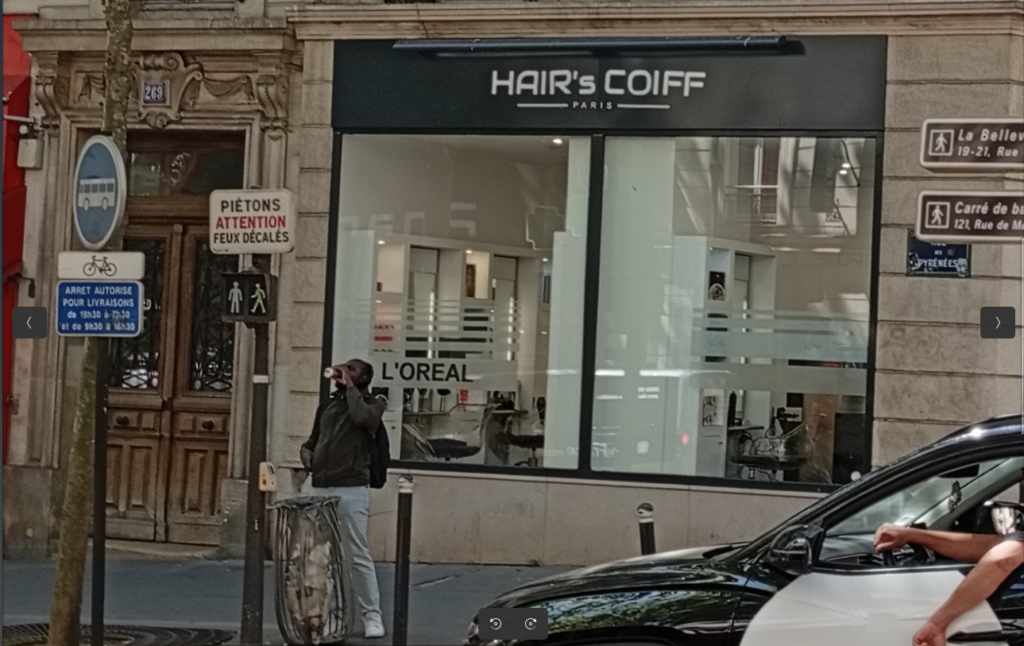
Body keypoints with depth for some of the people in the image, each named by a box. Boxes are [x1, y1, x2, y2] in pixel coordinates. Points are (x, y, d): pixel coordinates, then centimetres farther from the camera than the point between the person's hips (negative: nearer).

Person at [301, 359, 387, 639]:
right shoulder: (328, 405, 19)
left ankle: (372, 616, -5)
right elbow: (312, 440, 27)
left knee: (358, 555, -8)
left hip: (351, 490, -6)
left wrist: (349, 386, -9)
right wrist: (306, 453, 4)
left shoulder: (372, 404, 2)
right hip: (320, 489, 6)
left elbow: (362, 417, -21)